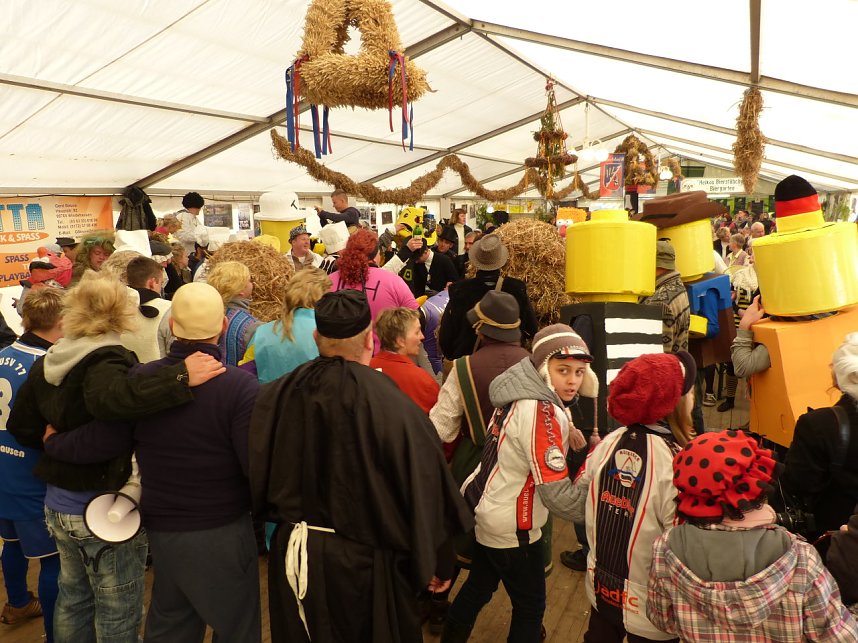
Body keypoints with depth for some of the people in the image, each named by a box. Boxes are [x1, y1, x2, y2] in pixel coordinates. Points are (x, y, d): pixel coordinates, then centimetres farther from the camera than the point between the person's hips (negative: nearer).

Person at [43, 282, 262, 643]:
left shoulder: (138, 380, -9)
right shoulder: (241, 386, -22)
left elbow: (94, 446, -7)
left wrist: (52, 441, 12)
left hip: (161, 529, 5)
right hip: (224, 531, -4)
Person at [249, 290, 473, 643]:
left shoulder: (276, 395, -13)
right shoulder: (392, 405, -24)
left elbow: (257, 478, -2)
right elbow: (425, 491, -17)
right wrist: (439, 562, -3)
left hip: (291, 554, 4)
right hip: (365, 562, -3)